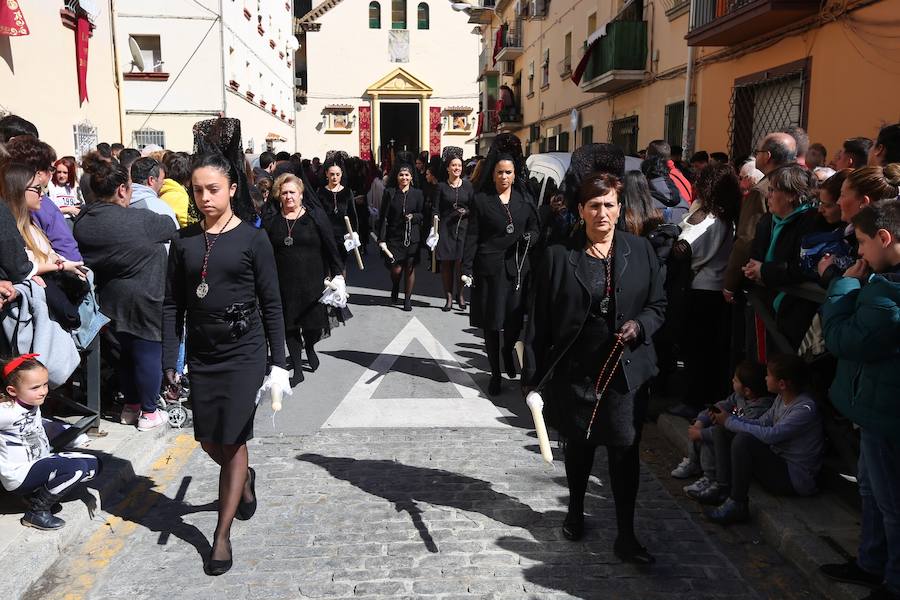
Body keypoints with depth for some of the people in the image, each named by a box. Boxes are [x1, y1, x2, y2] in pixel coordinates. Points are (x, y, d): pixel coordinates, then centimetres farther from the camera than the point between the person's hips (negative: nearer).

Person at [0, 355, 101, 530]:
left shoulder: (33, 405, 0)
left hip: (40, 461, 9)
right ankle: (36, 511, -6)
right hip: (19, 475, -9)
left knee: (93, 464, 5)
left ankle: (37, 493, 9)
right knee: (77, 468, -26)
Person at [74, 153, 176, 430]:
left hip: (111, 300, 8)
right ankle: (149, 413, 15)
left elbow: (85, 259, 9)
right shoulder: (138, 220, -20)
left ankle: (131, 406, 33)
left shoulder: (82, 222, 0)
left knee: (126, 352, 20)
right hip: (144, 301, -7)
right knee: (149, 354, 5)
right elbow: (170, 227, -4)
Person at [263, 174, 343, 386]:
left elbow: (331, 246, -1)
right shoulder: (271, 222, 5)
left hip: (313, 281, -2)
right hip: (285, 284, 2)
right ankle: (297, 369, 19)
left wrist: (338, 273, -5)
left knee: (314, 324, 4)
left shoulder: (316, 216, -1)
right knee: (290, 326, 6)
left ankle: (310, 348, 39)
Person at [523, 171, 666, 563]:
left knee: (625, 450, 0)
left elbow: (658, 305, 8)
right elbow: (539, 319, -4)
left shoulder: (640, 251, 1)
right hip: (574, 369, 0)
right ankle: (575, 512, 40)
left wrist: (640, 325, -14)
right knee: (578, 444, 16)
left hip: (625, 368, 0)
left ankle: (626, 536, 13)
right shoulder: (559, 256, -4)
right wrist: (533, 374, -5)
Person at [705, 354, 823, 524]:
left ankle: (737, 504, -19)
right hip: (780, 465, 10)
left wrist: (730, 422, -20)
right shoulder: (782, 399, 5)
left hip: (797, 480, -10)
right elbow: (761, 423, 9)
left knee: (744, 439, -28)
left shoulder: (806, 408, -23)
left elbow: (770, 435, -30)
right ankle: (721, 489, 6)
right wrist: (730, 417, -6)